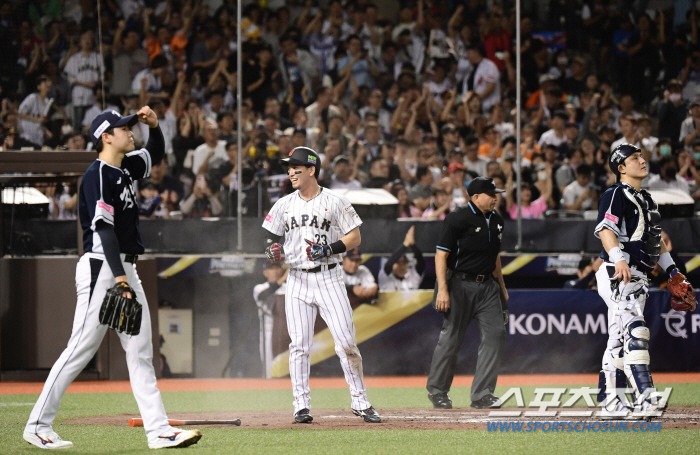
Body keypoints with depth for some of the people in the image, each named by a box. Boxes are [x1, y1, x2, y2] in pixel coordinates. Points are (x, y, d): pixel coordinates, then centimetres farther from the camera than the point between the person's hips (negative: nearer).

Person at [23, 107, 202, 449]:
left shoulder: (126, 167, 13)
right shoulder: (98, 174, -13)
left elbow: (156, 153, 32)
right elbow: (104, 228, -21)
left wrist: (154, 125, 10)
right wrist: (118, 277, -28)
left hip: (126, 269, 9)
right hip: (101, 267, -9)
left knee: (140, 353, 5)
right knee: (81, 348, -9)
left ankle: (158, 430, 2)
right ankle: (37, 426, -3)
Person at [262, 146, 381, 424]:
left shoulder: (335, 202, 1)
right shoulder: (284, 205, 11)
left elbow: (354, 238, 0)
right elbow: (271, 238, 15)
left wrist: (329, 249, -16)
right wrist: (273, 251, -8)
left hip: (329, 278, -3)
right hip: (297, 280, 3)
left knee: (346, 342, -7)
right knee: (299, 345, -2)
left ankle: (360, 402, 2)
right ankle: (302, 406, 2)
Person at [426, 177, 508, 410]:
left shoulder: (496, 221, 11)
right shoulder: (458, 218, -11)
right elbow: (441, 254, -13)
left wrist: (501, 286, 26)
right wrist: (442, 289, -20)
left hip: (488, 286, 6)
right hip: (461, 285, -6)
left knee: (495, 334, -6)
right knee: (451, 338, 0)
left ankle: (482, 395, -5)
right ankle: (437, 390, 17)